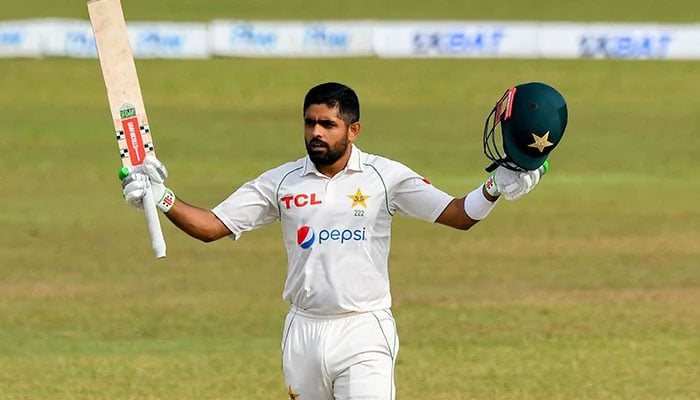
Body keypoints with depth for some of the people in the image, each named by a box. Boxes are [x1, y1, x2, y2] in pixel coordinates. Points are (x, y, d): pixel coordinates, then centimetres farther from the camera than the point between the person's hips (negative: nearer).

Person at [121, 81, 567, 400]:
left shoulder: (385, 177, -1)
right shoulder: (282, 182, 5)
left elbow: (457, 215, -7)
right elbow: (212, 225, 5)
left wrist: (494, 189, -26)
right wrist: (161, 198, -10)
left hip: (364, 333, -3)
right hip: (304, 331, 4)